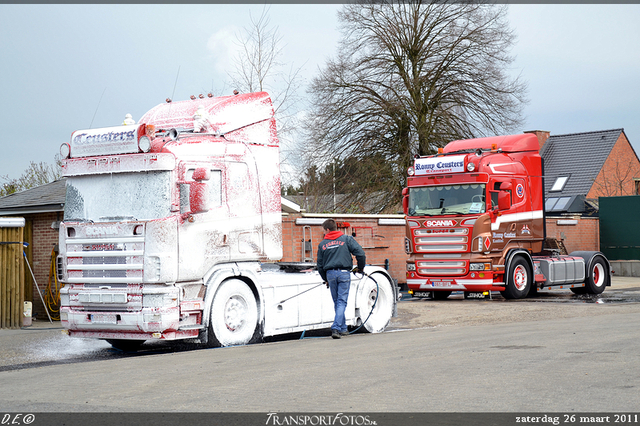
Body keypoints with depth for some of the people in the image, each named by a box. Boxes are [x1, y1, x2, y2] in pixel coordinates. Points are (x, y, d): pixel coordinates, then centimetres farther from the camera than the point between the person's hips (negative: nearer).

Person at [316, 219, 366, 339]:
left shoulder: (322, 244, 8)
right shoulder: (346, 239, 2)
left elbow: (320, 265, 12)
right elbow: (360, 253, -7)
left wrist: (325, 279, 25)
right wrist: (360, 268, 10)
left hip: (330, 274, 2)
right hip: (344, 272, -2)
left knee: (337, 302, 15)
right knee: (342, 301, -3)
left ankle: (343, 328, 21)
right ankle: (336, 328, -17)